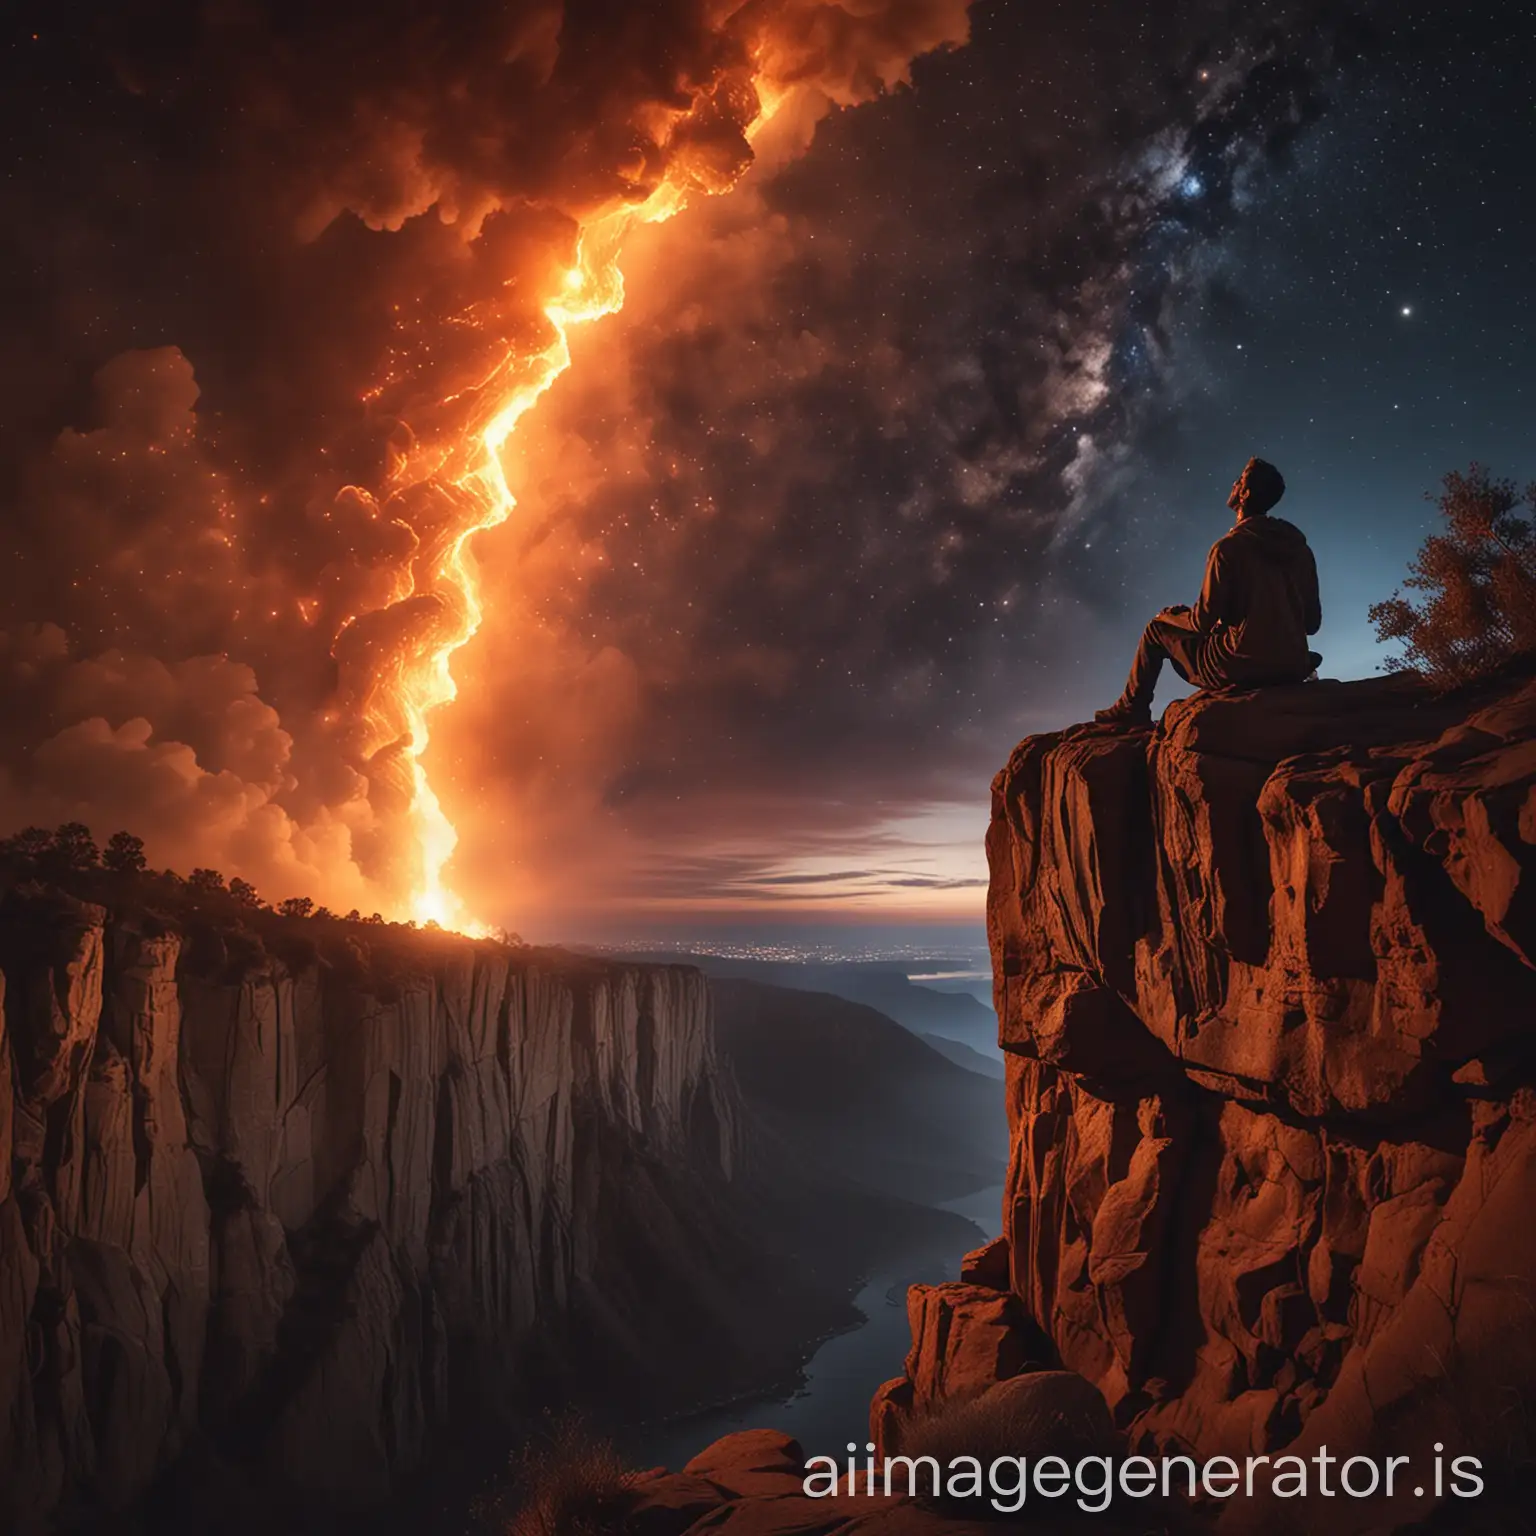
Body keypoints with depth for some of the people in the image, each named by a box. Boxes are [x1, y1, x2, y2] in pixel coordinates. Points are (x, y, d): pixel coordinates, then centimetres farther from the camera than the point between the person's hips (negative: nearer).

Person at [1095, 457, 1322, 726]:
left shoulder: (1228, 548, -12)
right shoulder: (1299, 546, 7)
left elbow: (1204, 621, -10)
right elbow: (1312, 622, 10)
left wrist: (1174, 615, 11)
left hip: (1242, 667, -6)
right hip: (1293, 669, 6)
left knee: (1158, 629, 16)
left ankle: (1132, 709, 26)